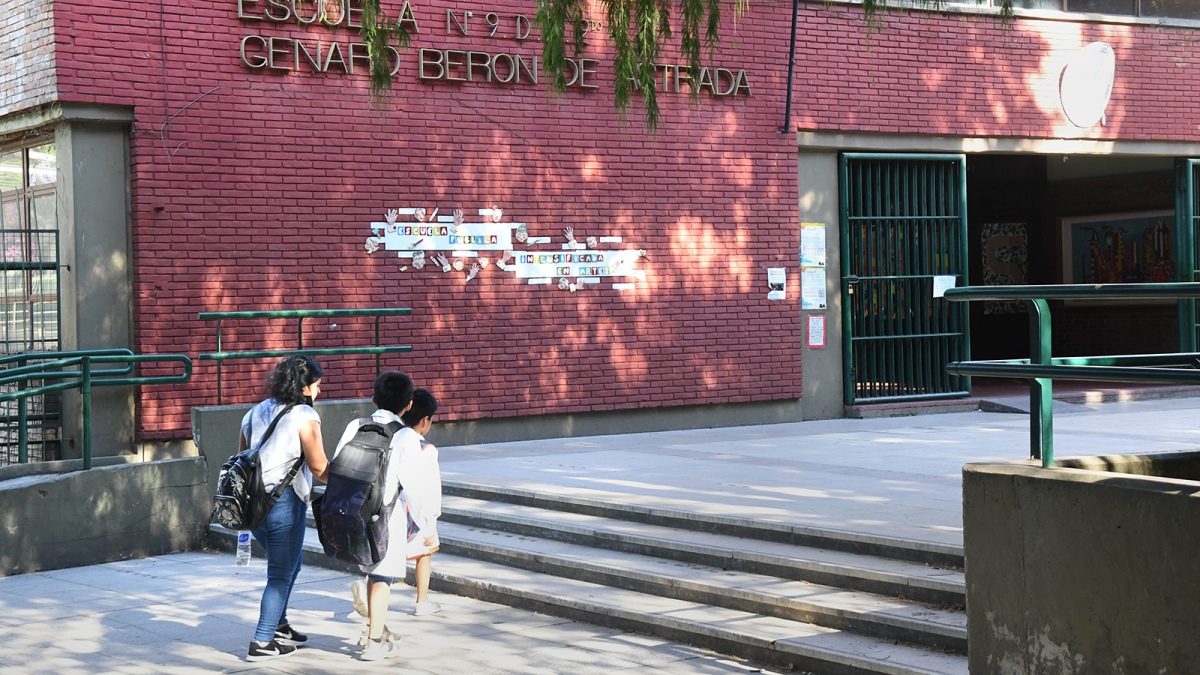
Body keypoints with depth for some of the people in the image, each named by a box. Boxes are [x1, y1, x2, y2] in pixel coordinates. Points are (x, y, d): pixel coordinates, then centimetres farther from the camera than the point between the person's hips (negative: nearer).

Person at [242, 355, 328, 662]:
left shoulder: (255, 413, 12)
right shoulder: (304, 417, -10)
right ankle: (262, 643, 4)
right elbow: (319, 468, -14)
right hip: (284, 503, -8)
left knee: (289, 564, 25)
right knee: (281, 573, 3)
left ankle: (278, 627, 32)